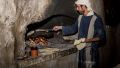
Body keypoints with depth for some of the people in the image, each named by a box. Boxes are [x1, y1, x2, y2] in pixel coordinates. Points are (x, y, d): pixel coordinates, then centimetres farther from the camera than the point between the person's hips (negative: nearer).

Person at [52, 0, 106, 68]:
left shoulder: (96, 19, -13)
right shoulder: (80, 17, 8)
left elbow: (102, 37, -14)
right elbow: (73, 28, 24)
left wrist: (87, 40, -22)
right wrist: (60, 27, 21)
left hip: (91, 51, -6)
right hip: (81, 49, 6)